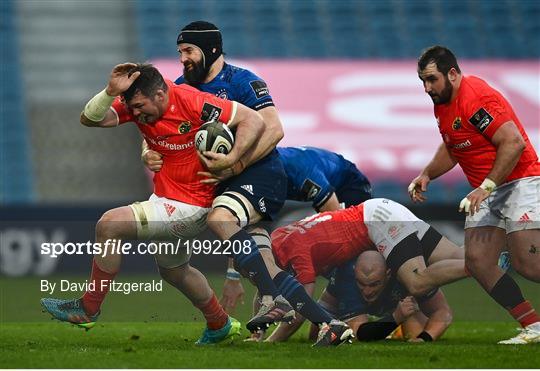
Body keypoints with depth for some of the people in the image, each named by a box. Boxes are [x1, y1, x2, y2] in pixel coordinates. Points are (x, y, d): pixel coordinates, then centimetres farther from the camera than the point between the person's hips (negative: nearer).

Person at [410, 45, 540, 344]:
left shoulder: (476, 98, -20)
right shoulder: (442, 104, 10)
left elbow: (514, 143, -25)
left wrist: (486, 187, -26)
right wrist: (427, 175, 11)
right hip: (487, 193, 10)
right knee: (477, 260, -3)